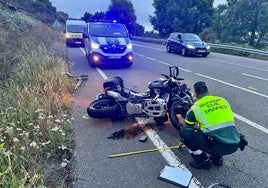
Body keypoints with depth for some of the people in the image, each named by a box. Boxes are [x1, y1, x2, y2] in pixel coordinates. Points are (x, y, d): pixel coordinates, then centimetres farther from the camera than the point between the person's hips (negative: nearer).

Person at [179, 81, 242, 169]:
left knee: (184, 131, 6)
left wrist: (183, 140, 41)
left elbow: (187, 128, 19)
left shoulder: (195, 108, 1)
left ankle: (203, 161, 11)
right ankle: (217, 158, 24)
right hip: (235, 145, 6)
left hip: (217, 147, -6)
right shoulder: (223, 100, 14)